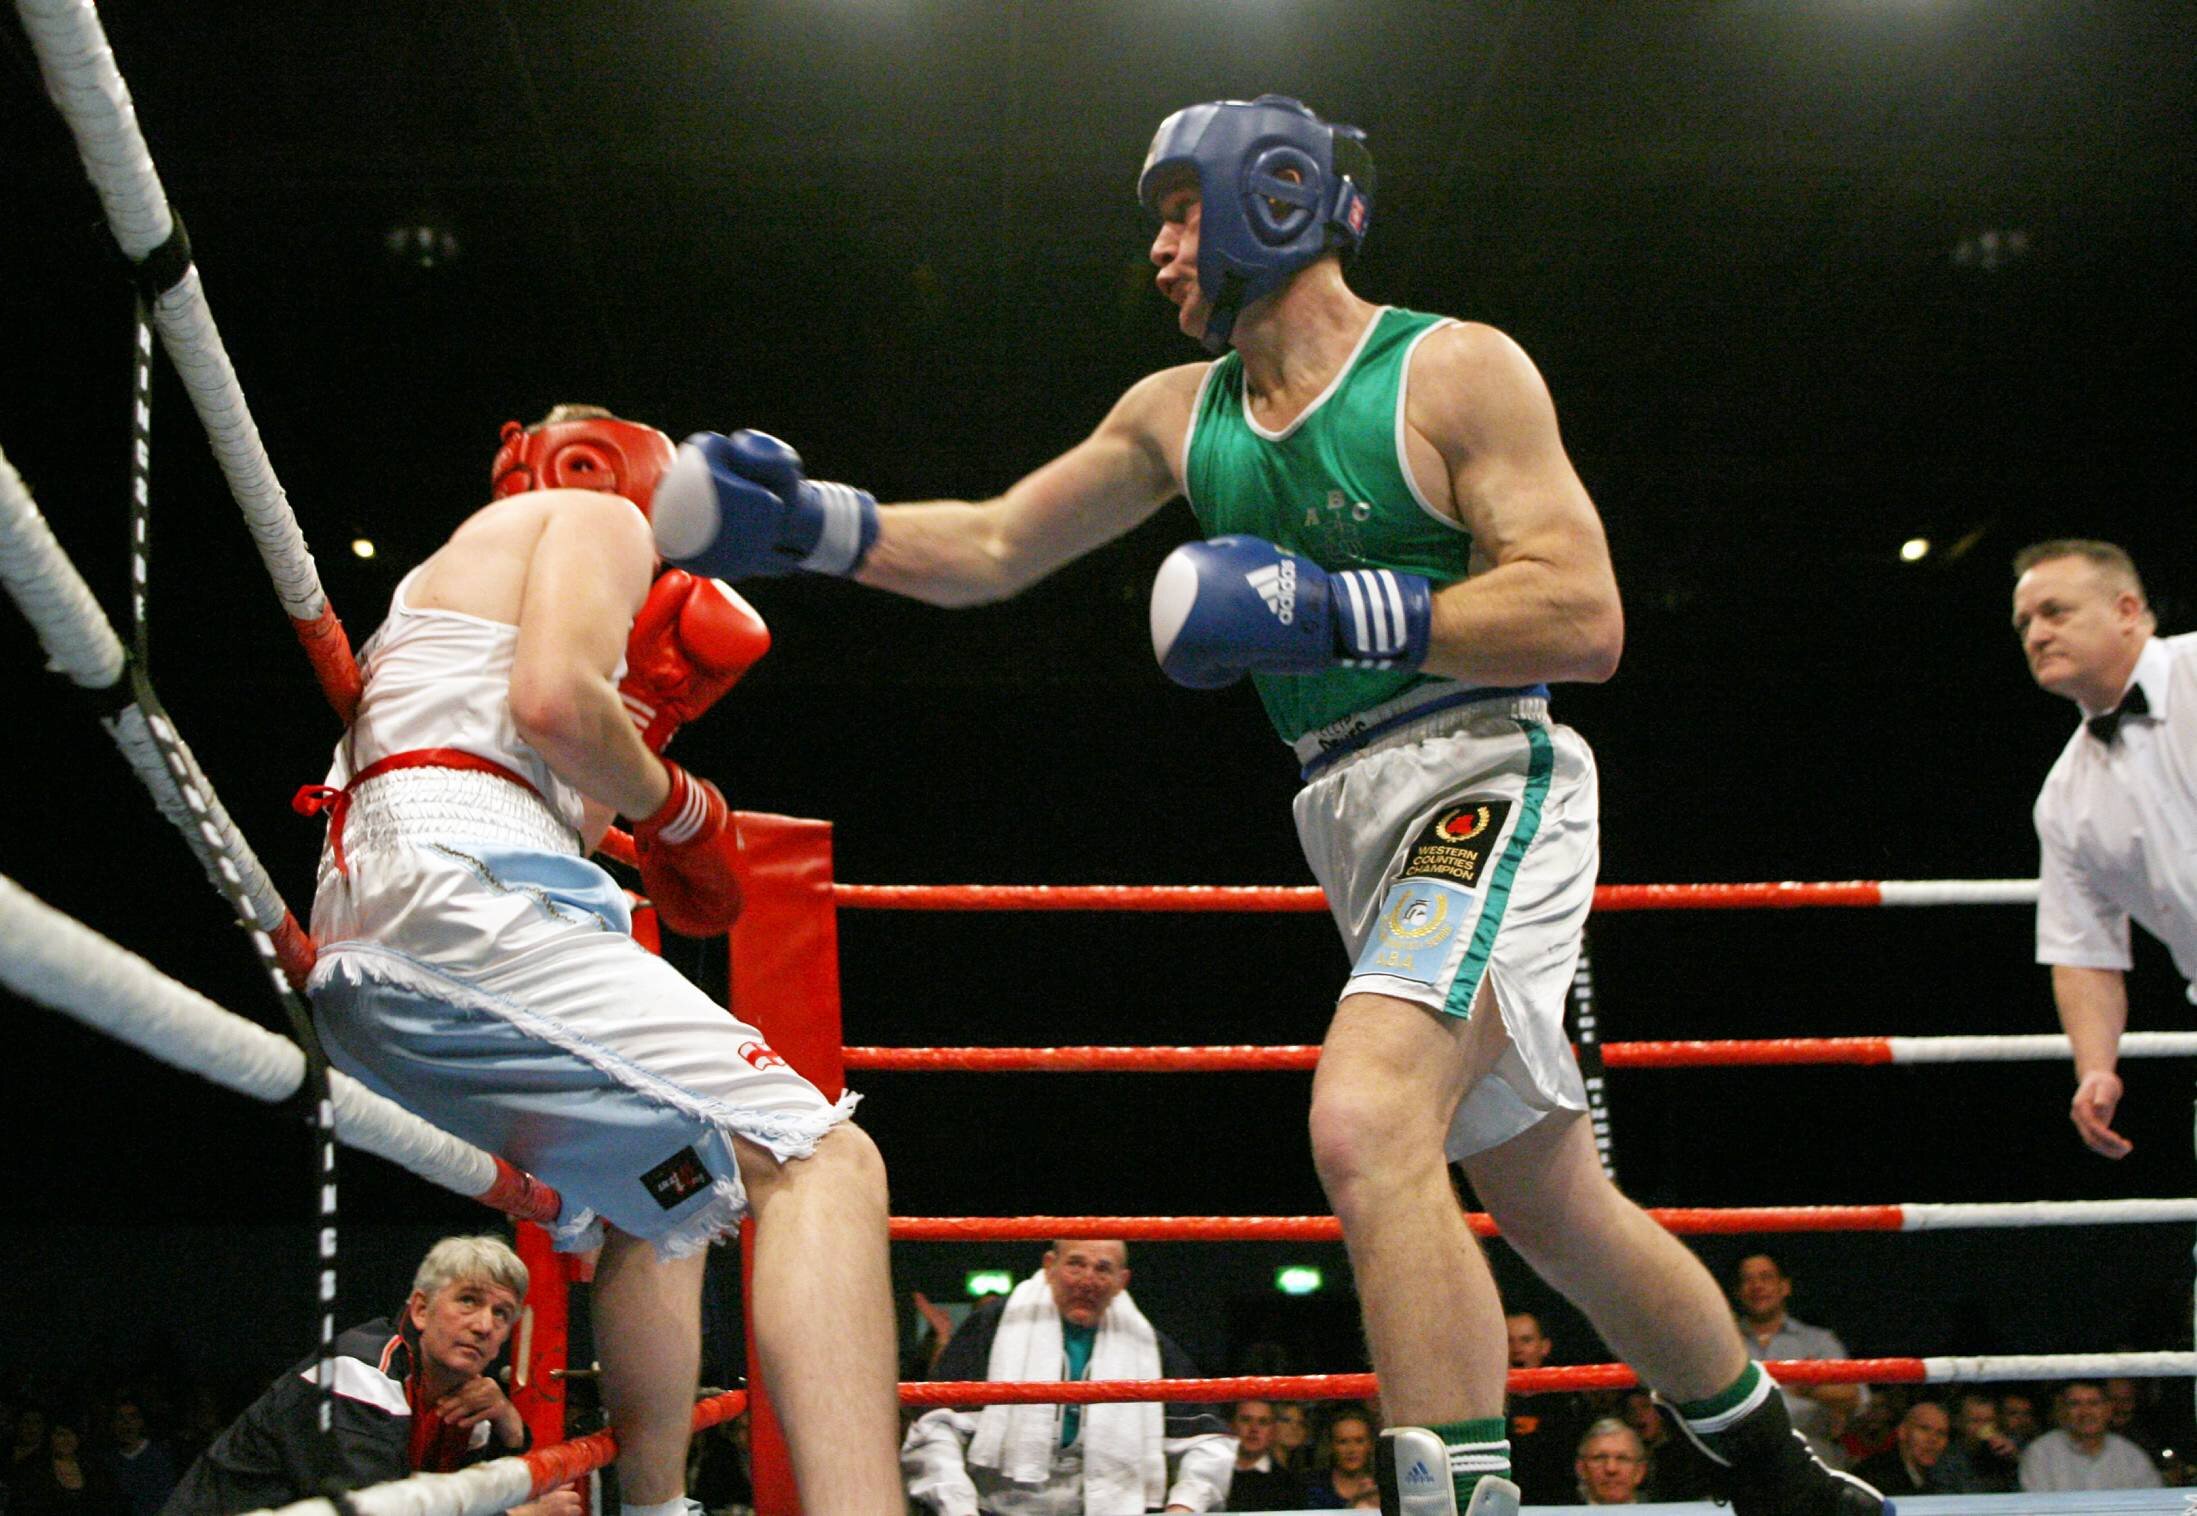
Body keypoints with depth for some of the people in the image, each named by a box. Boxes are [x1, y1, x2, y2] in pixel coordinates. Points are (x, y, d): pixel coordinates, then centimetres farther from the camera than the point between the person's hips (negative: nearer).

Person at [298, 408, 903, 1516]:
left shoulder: (448, 576, 38)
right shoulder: (595, 515, 12)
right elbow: (552, 702, -11)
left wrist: (644, 718, 28)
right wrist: (675, 802, 4)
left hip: (359, 966, 10)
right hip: (458, 894, -10)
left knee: (654, 1214, 26)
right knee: (820, 1163, -20)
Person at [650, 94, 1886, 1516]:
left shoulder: (1458, 370, -7)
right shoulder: (1181, 414, 13)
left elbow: (1586, 622, -15)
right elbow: (991, 548, 16)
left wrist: (1334, 611, -20)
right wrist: (812, 525, 2)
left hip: (1484, 786, -7)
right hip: (1355, 823, 7)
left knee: (1367, 1123, -30)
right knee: (1558, 1210, 15)